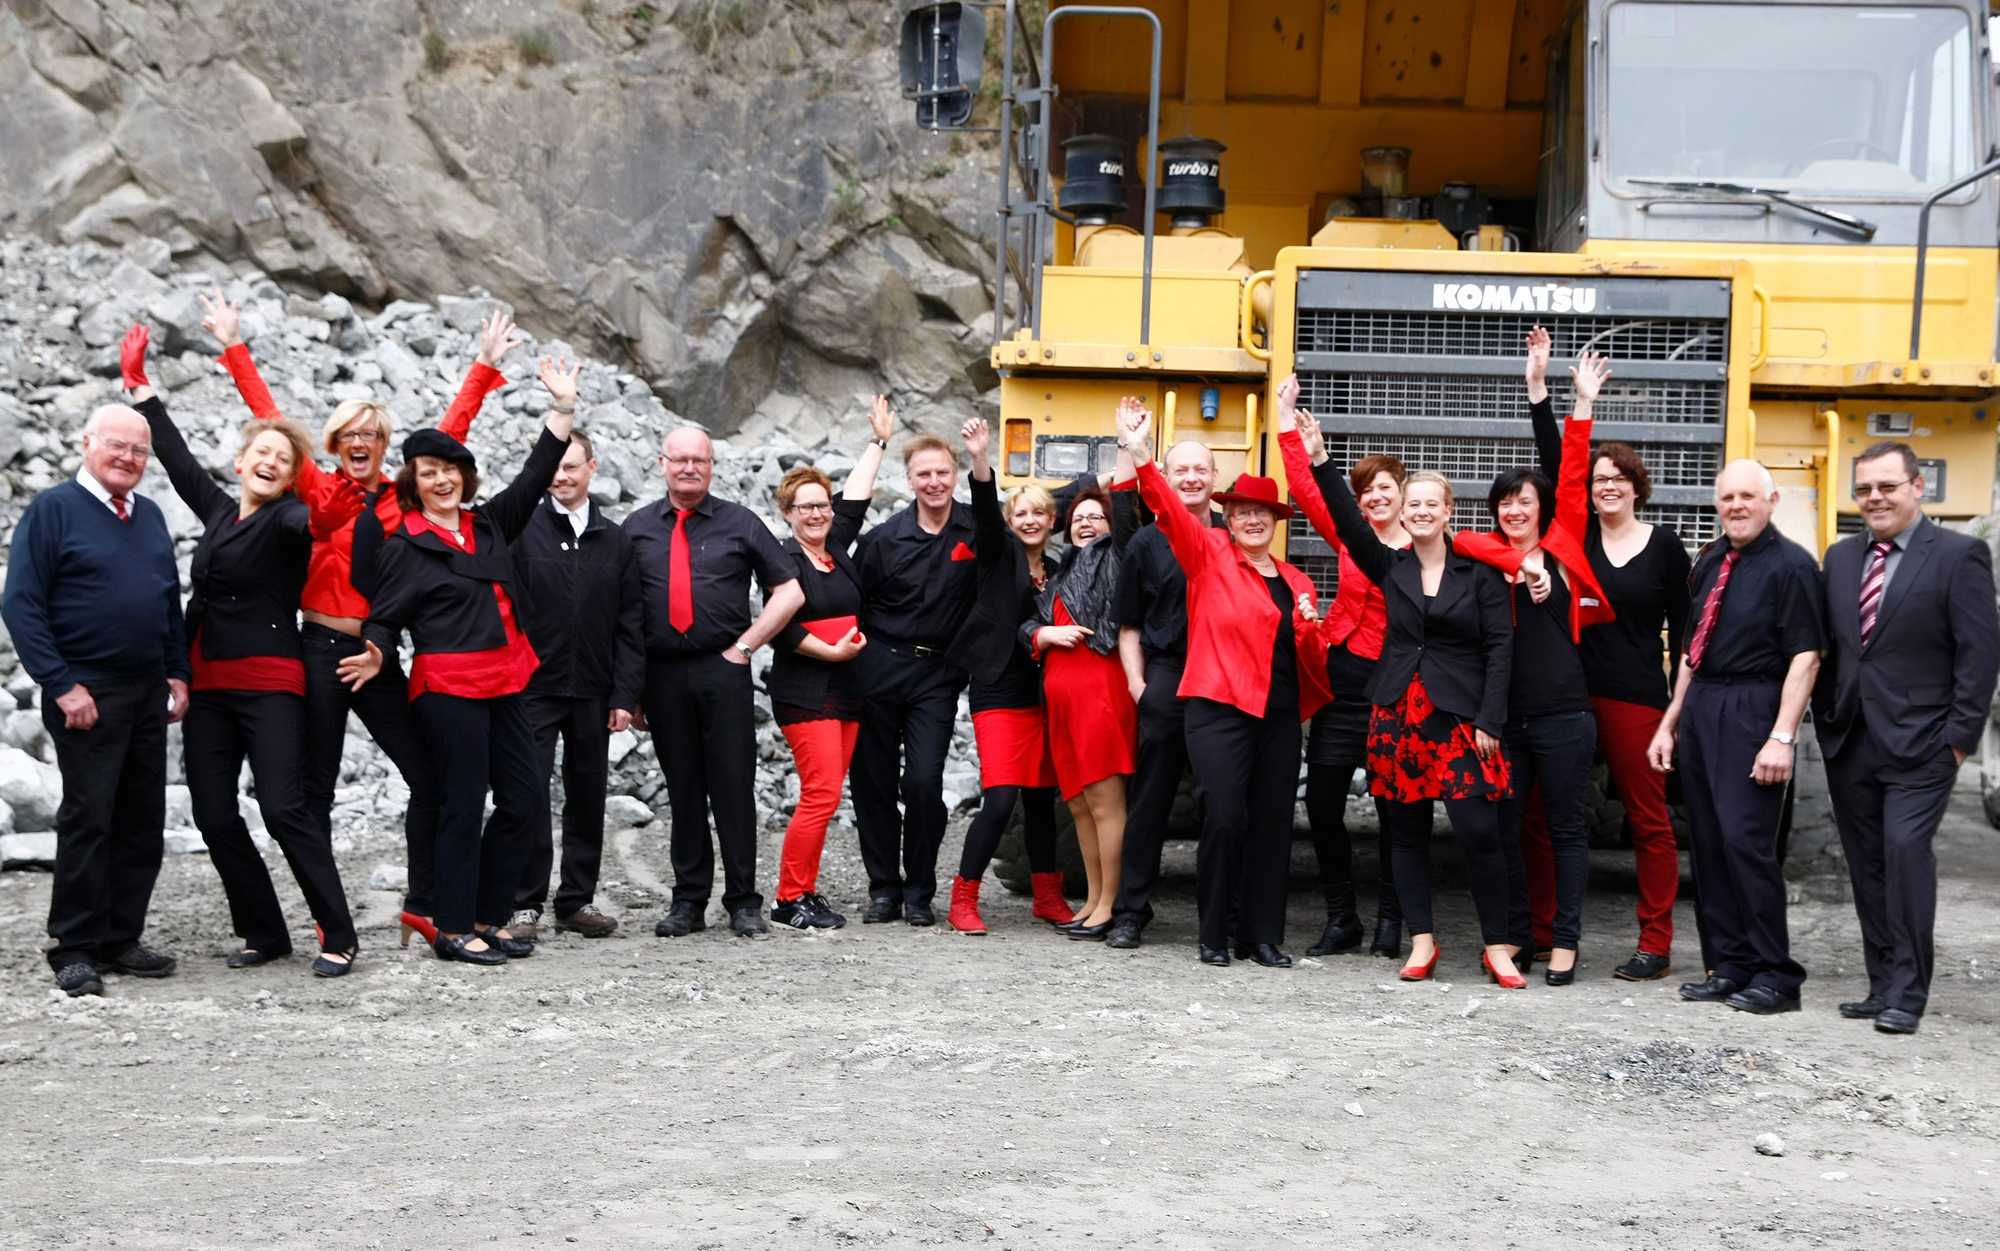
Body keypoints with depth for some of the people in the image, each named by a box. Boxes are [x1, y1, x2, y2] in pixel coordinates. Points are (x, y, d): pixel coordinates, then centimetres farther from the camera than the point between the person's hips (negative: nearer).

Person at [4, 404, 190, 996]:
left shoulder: (150, 515, 14)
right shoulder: (53, 509, -5)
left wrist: (178, 673, 11)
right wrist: (62, 685, -14)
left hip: (149, 693, 6)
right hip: (86, 692, -6)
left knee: (144, 823, 7)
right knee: (88, 819, -5)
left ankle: (120, 938, 17)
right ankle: (75, 949, 4)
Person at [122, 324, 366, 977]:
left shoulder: (286, 519, -3)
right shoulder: (219, 511, 15)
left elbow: (302, 524, -27)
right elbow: (177, 457, 26)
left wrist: (322, 520, -51)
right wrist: (139, 384, 32)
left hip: (269, 685, -7)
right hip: (206, 687, 7)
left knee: (283, 808, -15)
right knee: (214, 817, 2)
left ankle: (338, 937, -9)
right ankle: (264, 934, 12)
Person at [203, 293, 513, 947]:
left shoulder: (404, 495, 7)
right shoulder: (317, 491, 1)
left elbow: (450, 432, 9)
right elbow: (269, 418, 1)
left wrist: (485, 366, 9)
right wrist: (234, 349, 0)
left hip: (379, 656, 3)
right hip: (322, 651, -2)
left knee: (430, 778, 0)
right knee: (315, 789, 3)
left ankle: (422, 904, 11)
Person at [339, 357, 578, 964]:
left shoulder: (488, 524, 14)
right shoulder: (406, 545, -2)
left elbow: (534, 476, 19)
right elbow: (385, 615, -5)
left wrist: (563, 407, 15)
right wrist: (376, 654, -26)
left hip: (505, 679, 7)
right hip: (448, 684, -7)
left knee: (523, 796, 5)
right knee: (464, 804, -4)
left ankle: (489, 918, 17)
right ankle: (454, 930, 5)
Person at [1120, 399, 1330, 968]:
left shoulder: (1294, 581, 16)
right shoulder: (1209, 555, 3)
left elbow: (1312, 660, 21)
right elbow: (1170, 511, -13)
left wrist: (1309, 628, -1)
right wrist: (1142, 458, -28)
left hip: (1279, 713, 5)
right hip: (1220, 707, -5)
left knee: (1272, 822, 6)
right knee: (1224, 818, -11)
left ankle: (1262, 936, 15)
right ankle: (1214, 935, 3)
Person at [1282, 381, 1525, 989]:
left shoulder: (1479, 573, 2)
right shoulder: (1391, 567, 9)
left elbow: (1500, 646, -1)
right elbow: (1349, 521, -3)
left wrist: (1490, 720, -9)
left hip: (1459, 716, -3)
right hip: (1398, 711, 4)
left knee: (1478, 830, -9)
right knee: (1407, 830, 6)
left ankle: (1498, 944, 2)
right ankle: (1422, 941, 15)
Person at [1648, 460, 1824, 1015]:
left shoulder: (1791, 564, -9)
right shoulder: (1710, 563, 14)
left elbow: (1805, 656, -14)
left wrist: (1782, 737, -20)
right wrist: (1670, 722, 19)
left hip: (1754, 709, -8)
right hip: (1700, 707, 8)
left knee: (1745, 839, -12)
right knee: (1707, 840, 8)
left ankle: (1775, 975, -3)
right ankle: (1728, 966, 16)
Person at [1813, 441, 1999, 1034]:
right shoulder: (1842, 556, 14)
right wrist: (1825, 719, 9)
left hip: (1919, 743, -6)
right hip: (1849, 741, 6)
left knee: (1905, 847, -17)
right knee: (1867, 867, 7)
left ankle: (1907, 993, -10)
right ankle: (1883, 985, 15)